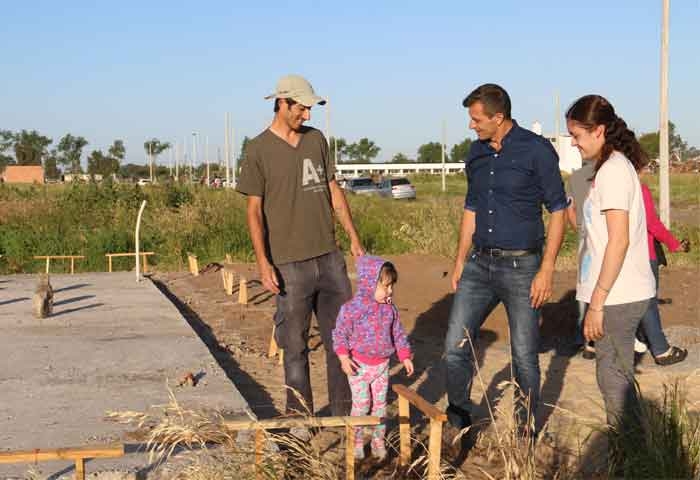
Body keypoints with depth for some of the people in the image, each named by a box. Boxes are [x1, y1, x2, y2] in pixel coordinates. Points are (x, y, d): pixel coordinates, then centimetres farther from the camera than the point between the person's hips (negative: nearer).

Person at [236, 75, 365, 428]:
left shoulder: (316, 139, 9)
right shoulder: (259, 150, -5)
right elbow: (254, 210, -6)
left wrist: (354, 238, 10)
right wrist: (263, 262, -14)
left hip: (329, 256, 5)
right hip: (289, 263, -5)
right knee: (295, 344, 4)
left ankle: (344, 410, 21)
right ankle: (300, 416, 16)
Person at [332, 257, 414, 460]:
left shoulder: (390, 309, 0)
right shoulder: (352, 308, -16)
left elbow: (398, 334, 10)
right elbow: (340, 333, -12)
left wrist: (405, 356, 7)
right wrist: (343, 357, -21)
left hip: (382, 365, 5)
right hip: (359, 365, -5)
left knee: (380, 403, 11)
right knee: (361, 404, 0)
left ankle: (378, 440, 25)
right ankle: (357, 442, 16)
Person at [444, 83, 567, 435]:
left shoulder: (536, 151, -10)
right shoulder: (476, 153, 8)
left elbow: (557, 211, -9)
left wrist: (546, 270, -14)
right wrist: (460, 260, 14)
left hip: (521, 265, -5)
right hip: (480, 263, 6)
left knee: (524, 356, 4)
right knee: (455, 346, 3)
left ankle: (526, 431, 19)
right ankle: (458, 423, 19)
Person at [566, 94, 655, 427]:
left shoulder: (613, 171, -15)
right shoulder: (615, 166, 14)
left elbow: (619, 241, -21)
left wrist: (597, 302, -19)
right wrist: (597, 298, 18)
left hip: (618, 297, -10)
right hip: (623, 294, 10)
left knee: (613, 378, -1)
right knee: (617, 375, 16)